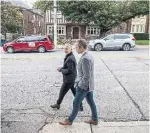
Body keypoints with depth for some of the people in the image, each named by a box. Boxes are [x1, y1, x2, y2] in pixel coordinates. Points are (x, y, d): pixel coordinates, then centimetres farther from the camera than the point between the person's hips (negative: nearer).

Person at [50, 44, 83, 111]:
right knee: (75, 92, 14)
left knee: (62, 92, 9)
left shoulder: (70, 58, -22)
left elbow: (69, 70, -23)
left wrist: (61, 70, -12)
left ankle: (58, 104, 29)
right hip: (72, 79, 9)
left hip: (69, 80, -9)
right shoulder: (70, 56, 9)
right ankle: (80, 106, 22)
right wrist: (61, 68, 5)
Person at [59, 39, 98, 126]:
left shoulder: (85, 58, -24)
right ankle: (94, 120, 31)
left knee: (76, 103, 6)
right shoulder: (88, 55, 7)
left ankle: (70, 120, 23)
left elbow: (87, 75, -25)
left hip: (84, 85, -9)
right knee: (91, 102, 18)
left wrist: (80, 86, -16)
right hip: (88, 85, 9)